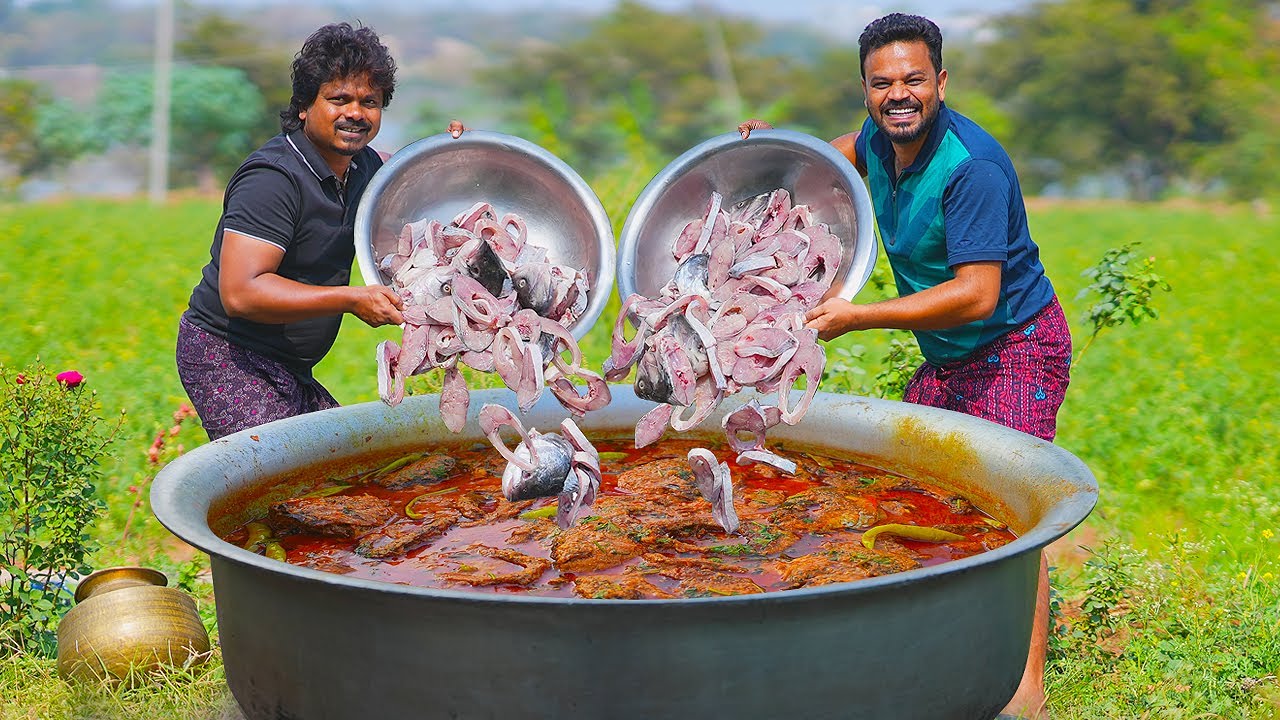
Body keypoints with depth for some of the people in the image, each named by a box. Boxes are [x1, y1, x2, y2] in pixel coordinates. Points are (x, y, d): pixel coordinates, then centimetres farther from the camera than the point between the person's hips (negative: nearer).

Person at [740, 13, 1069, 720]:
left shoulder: (972, 167, -27)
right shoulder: (879, 140, -1)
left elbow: (977, 294, -32)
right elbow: (845, 150, 27)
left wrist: (857, 316, -30)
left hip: (1016, 348, -9)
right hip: (946, 358, 9)